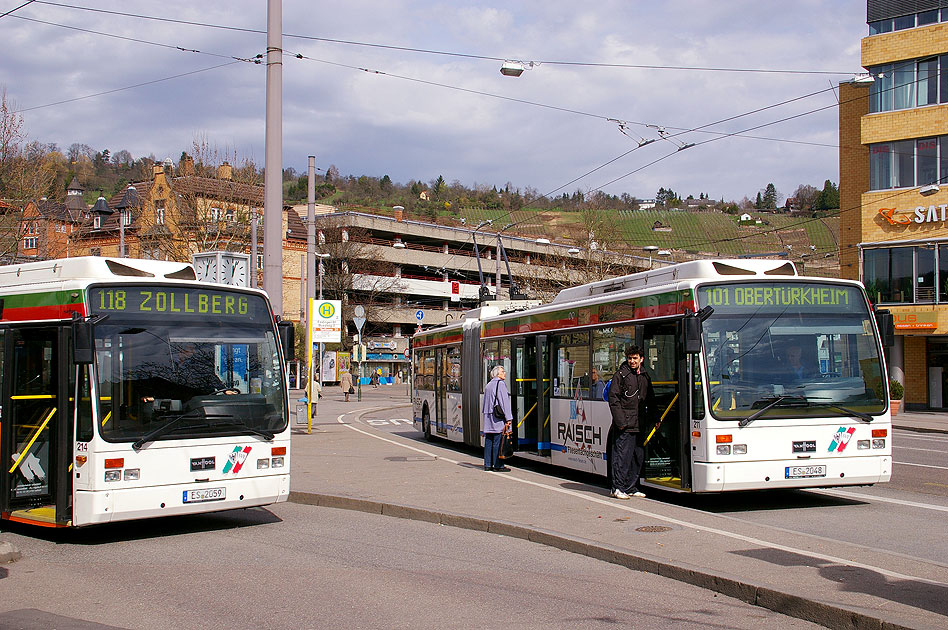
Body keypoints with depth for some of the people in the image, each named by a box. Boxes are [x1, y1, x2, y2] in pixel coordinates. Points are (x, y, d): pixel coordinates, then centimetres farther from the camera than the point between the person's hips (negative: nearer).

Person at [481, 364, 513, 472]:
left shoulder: (488, 385, 20)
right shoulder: (500, 384, -8)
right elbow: (504, 402, -14)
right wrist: (508, 418, -15)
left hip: (488, 418, 9)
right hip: (498, 418, -9)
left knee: (489, 442, 9)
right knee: (498, 442, -6)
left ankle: (488, 465, 11)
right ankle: (498, 466, -5)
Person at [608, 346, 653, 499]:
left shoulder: (645, 377, 15)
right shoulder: (621, 374, -3)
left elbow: (650, 401, 24)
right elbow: (613, 399, -8)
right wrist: (620, 421, -14)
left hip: (640, 425, 6)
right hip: (624, 424, -6)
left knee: (638, 456, 8)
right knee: (622, 455, -6)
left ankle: (631, 488, 18)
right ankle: (618, 488, 1)